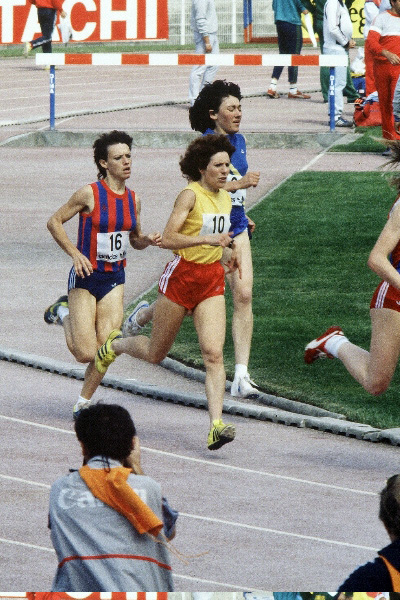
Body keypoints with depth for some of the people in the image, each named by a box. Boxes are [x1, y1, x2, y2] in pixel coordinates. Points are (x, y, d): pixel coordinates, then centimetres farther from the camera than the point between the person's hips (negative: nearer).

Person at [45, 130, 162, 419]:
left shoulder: (133, 199, 5)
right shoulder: (90, 194, -12)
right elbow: (55, 222, -4)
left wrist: (148, 240, -4)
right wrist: (75, 253, -14)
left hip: (115, 279, 5)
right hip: (86, 277, -5)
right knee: (87, 353, -8)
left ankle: (84, 403, 14)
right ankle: (64, 314, 22)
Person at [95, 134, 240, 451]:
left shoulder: (225, 197, 8)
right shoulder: (190, 195, -15)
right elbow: (168, 239, -22)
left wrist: (233, 247, 11)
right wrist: (207, 239, -31)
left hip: (212, 279, 5)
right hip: (182, 275, -5)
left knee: (213, 353, -12)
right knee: (156, 353, 10)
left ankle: (216, 426, -19)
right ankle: (113, 346, 42)